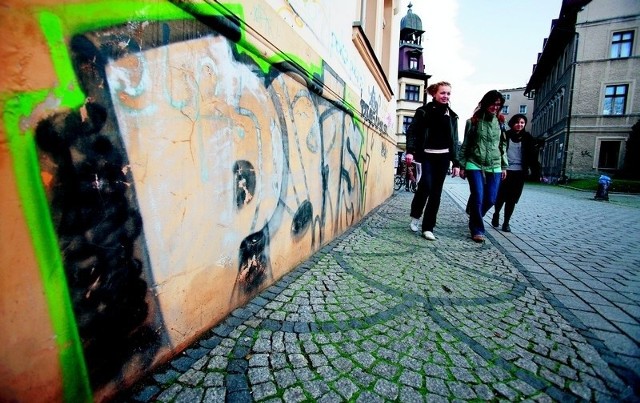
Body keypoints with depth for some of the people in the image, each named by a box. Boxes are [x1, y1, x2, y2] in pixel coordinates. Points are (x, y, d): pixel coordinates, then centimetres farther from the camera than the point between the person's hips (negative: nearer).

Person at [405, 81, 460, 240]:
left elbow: (454, 140, 13)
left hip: (443, 157, 4)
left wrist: (456, 163, 6)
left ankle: (428, 227, 8)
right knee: (426, 185, -20)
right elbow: (412, 131, -5)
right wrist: (410, 151, -21)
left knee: (436, 192, 1)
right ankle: (415, 215, 7)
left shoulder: (452, 115, 12)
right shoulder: (423, 111, 1)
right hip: (427, 155, -4)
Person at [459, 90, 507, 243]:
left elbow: (502, 146, 14)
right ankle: (477, 230, 6)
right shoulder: (473, 121, 1)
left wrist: (504, 166, 10)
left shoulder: (500, 123, 10)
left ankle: (474, 216, 30)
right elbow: (465, 145, 2)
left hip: (494, 167, 4)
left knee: (490, 200, 2)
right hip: (474, 165, -3)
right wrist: (462, 166, -2)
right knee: (478, 198, -8)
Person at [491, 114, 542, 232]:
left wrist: (536, 173, -1)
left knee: (512, 199, 4)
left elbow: (532, 157, 4)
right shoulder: (504, 135, 0)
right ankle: (496, 214, 31)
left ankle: (506, 222, 16)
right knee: (500, 197, 3)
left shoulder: (528, 138, 5)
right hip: (504, 171, -1)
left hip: (519, 172, 2)